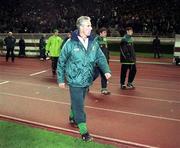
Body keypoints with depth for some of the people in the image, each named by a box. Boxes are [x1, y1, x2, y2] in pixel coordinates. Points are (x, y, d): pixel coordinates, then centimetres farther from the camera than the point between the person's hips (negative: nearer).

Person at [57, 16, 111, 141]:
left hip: (87, 80, 5)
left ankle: (73, 117, 48)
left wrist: (106, 70, -14)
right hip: (75, 80, -5)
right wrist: (61, 79, -3)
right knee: (79, 106, -1)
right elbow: (61, 62, -6)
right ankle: (84, 131, 11)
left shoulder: (93, 42, -1)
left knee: (78, 102, 22)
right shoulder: (70, 43, -15)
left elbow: (100, 57, 3)